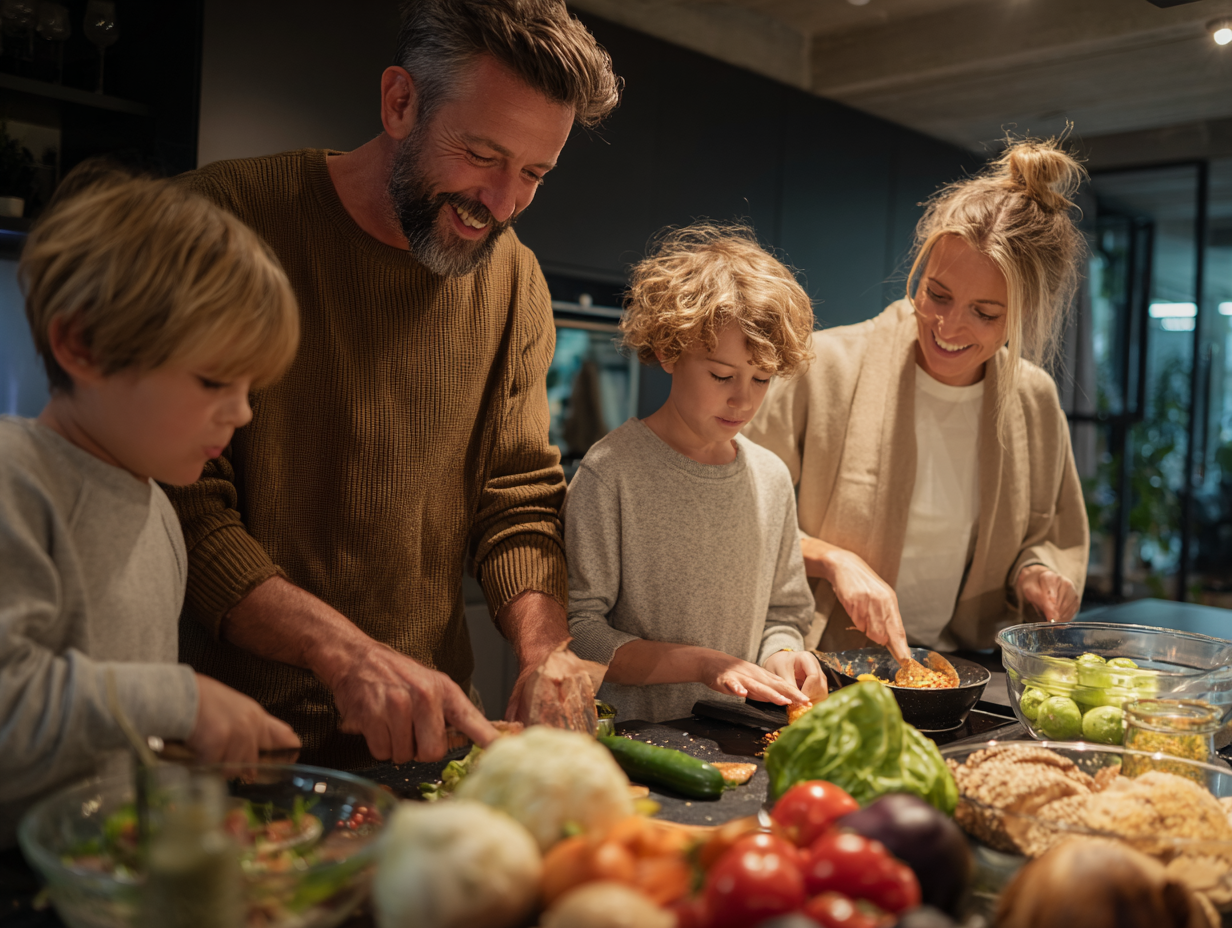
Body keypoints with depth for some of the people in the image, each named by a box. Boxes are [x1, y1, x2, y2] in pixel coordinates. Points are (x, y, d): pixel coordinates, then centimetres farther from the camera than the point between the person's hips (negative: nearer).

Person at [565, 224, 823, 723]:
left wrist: (780, 656, -6)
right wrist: (702, 664, -17)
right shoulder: (612, 471, -10)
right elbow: (576, 630, -11)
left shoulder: (771, 478, 9)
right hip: (628, 740, -4)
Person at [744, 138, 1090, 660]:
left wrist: (1034, 571, -2)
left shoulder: (1035, 400, 3)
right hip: (823, 672, -6)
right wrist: (828, 558, -19)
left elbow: (1058, 538, 19)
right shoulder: (826, 368, -11)